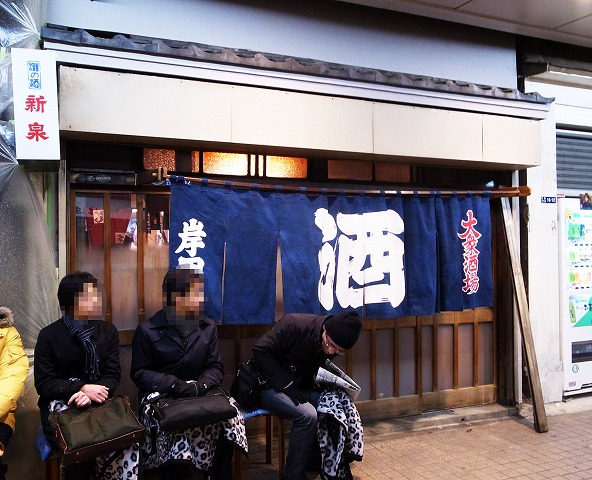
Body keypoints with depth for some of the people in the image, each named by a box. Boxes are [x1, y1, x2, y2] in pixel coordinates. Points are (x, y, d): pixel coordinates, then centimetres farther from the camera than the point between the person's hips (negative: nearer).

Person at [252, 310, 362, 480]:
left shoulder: (332, 347, -6)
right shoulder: (294, 324, -27)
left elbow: (314, 372, 9)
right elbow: (261, 350, -25)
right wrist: (286, 384, -25)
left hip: (299, 386, 7)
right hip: (270, 385, -7)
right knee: (307, 415, -26)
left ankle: (315, 460, 7)